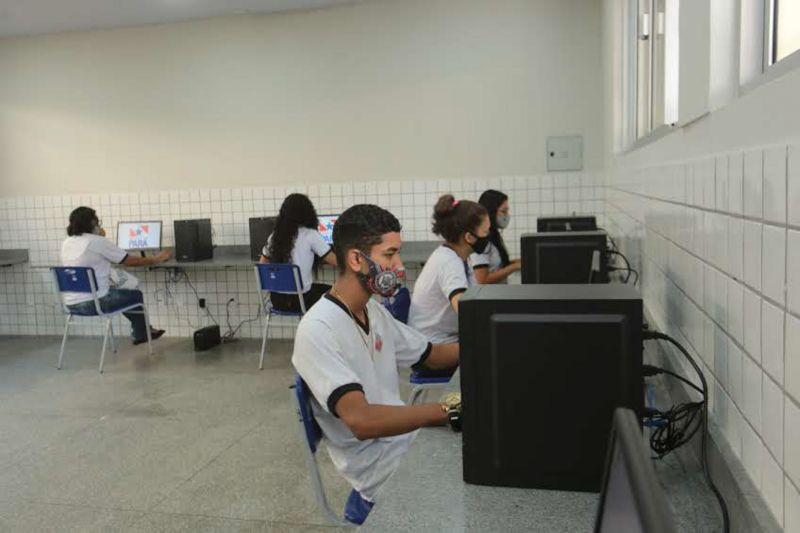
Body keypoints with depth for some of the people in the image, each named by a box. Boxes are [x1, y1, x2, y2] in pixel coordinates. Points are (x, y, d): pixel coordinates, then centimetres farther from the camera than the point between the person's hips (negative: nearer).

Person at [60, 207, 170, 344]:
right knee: (136, 295, 18)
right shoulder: (98, 241, -13)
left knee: (124, 294, 31)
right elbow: (131, 261, -6)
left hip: (71, 304, 8)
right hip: (93, 302, -8)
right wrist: (156, 259, 7)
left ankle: (141, 331, 41)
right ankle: (141, 334, 35)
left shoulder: (66, 243, 8)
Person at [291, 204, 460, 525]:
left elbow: (430, 355, 15)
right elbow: (362, 420, -32)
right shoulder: (318, 330, -22)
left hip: (402, 436, 8)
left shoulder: (375, 311, 5)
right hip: (377, 461, -8)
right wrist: (450, 409, -34)